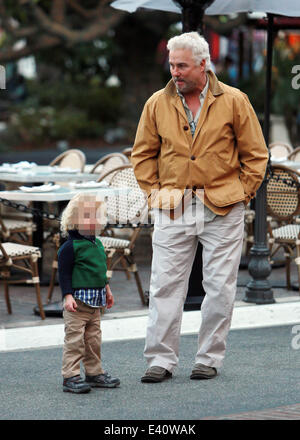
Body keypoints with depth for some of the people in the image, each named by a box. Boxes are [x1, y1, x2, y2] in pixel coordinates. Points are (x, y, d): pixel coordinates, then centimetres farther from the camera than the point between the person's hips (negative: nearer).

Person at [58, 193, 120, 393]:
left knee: (94, 339, 14)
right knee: (74, 339, -8)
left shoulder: (97, 244, 13)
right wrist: (68, 296, -18)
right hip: (78, 300, -8)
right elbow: (64, 273, -12)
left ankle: (95, 373, 23)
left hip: (95, 300, 8)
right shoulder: (70, 246, -12)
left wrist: (106, 289, 30)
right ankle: (71, 376, -5)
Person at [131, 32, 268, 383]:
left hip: (223, 210, -1)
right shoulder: (157, 104, 5)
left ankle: (209, 359, 13)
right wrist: (155, 193, 4)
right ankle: (161, 359, 4)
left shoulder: (234, 101, -1)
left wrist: (239, 195, 0)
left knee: (220, 287, 2)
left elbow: (256, 154, 5)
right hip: (172, 209, 1)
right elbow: (142, 155, 14)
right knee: (165, 285, -2)